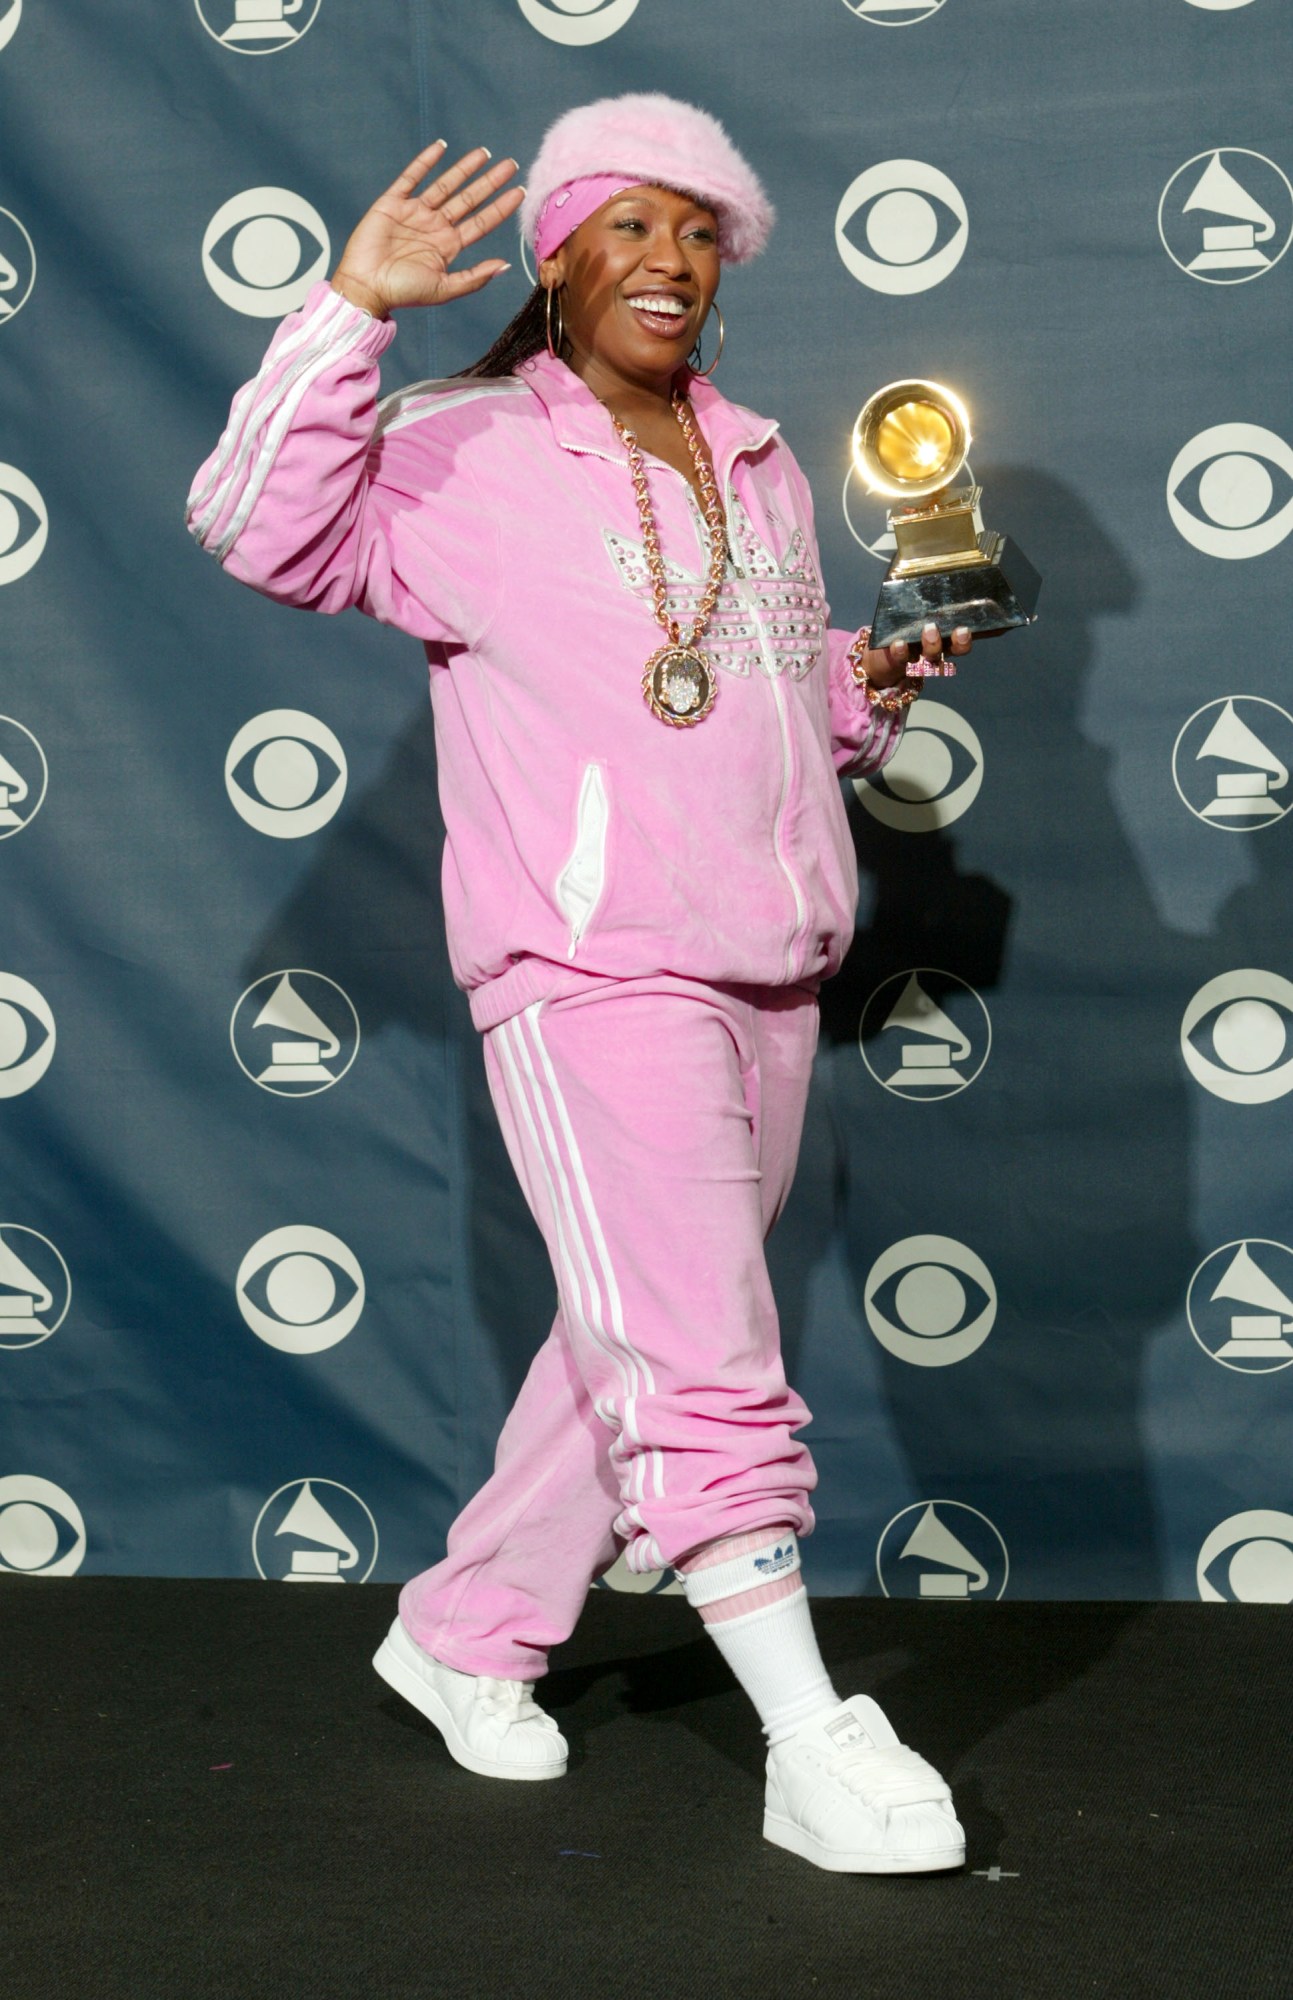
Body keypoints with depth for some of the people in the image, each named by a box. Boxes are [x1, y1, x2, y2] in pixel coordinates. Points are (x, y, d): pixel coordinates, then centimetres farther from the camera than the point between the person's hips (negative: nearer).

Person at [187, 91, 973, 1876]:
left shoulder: (760, 470, 18)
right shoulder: (466, 459, -2)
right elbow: (263, 525, -16)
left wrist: (866, 691, 6)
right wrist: (351, 306, -22)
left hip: (765, 973, 8)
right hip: (589, 972, -7)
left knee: (638, 1346, 13)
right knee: (699, 1353, -12)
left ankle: (468, 1632, 30)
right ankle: (815, 1746, -7)